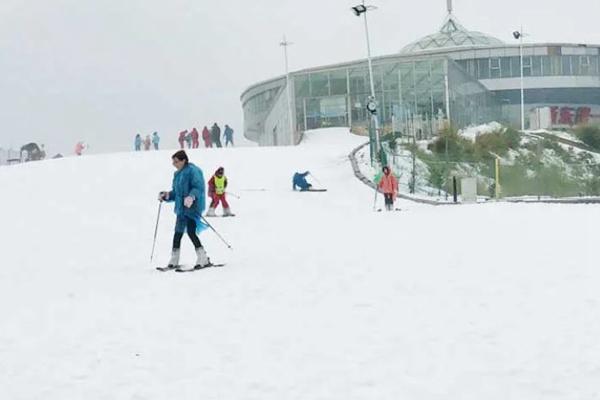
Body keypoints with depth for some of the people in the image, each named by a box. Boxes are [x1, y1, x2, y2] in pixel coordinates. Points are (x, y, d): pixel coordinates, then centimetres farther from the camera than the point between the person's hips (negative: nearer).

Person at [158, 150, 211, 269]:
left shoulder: (192, 171, -11)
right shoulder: (177, 174, 17)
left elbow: (198, 188, -21)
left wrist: (191, 197, -36)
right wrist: (166, 196, 7)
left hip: (192, 207, -9)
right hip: (181, 208, 9)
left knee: (191, 232, -14)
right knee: (178, 233, 11)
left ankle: (203, 259, -7)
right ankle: (174, 261, 20)